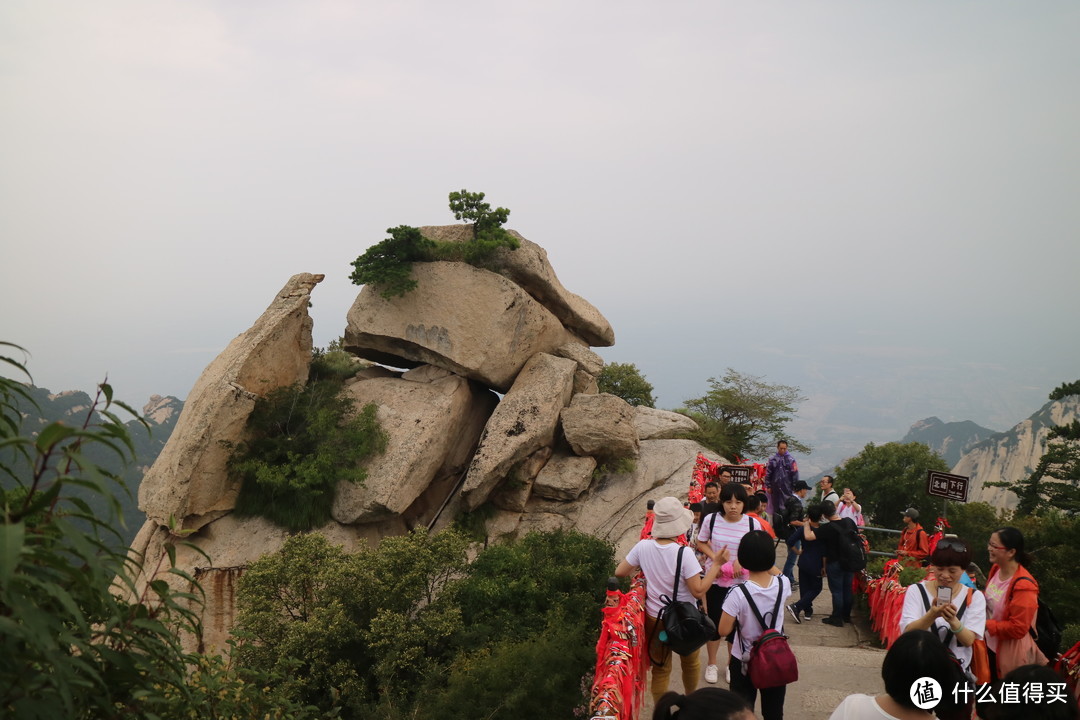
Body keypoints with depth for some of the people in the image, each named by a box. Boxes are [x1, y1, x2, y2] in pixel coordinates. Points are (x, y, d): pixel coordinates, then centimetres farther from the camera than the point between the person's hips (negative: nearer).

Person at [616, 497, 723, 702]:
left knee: (660, 669, 17)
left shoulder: (643, 546, -13)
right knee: (690, 662, 26)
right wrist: (717, 564, -18)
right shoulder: (683, 553, -25)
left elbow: (620, 572, -2)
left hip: (654, 618, 2)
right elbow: (698, 591, -23)